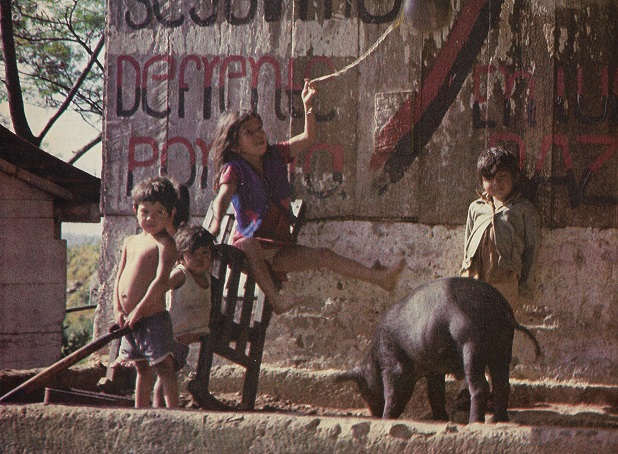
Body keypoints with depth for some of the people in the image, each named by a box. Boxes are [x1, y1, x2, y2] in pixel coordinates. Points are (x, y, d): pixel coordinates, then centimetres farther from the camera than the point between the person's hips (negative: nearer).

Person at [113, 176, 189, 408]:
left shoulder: (165, 244, -11)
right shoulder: (131, 242, 14)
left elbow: (161, 280, -20)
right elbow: (119, 276, 16)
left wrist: (138, 311, -21)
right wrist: (118, 309, 2)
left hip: (152, 317, -8)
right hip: (130, 319, 8)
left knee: (163, 367, -9)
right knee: (142, 369, 18)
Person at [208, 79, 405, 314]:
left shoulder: (274, 156, 9)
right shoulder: (233, 170, -9)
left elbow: (308, 138, 8)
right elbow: (222, 198, -28)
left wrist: (307, 105, -8)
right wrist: (215, 224, -49)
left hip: (279, 251, 6)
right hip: (248, 245, -6)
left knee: (323, 255, -6)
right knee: (249, 244, -40)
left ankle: (380, 277, -9)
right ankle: (274, 298, -49)